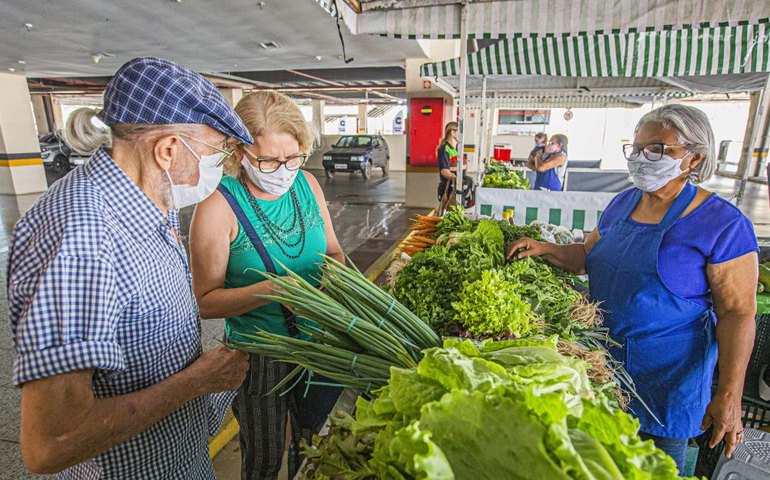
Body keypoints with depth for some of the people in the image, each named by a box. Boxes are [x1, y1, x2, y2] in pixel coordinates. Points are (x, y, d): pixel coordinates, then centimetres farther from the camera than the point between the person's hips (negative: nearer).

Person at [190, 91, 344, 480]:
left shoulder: (307, 184, -5)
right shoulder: (219, 206, -19)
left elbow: (332, 250, 7)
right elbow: (206, 301, -17)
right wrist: (272, 289, -31)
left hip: (319, 344, 5)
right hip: (259, 356, -4)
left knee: (312, 445, 28)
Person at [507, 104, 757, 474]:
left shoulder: (723, 224, -15)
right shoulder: (623, 203, 2)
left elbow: (738, 313, -15)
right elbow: (589, 255, 11)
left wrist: (729, 395, -17)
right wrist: (546, 249, -8)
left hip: (666, 375, -5)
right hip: (600, 360, 5)